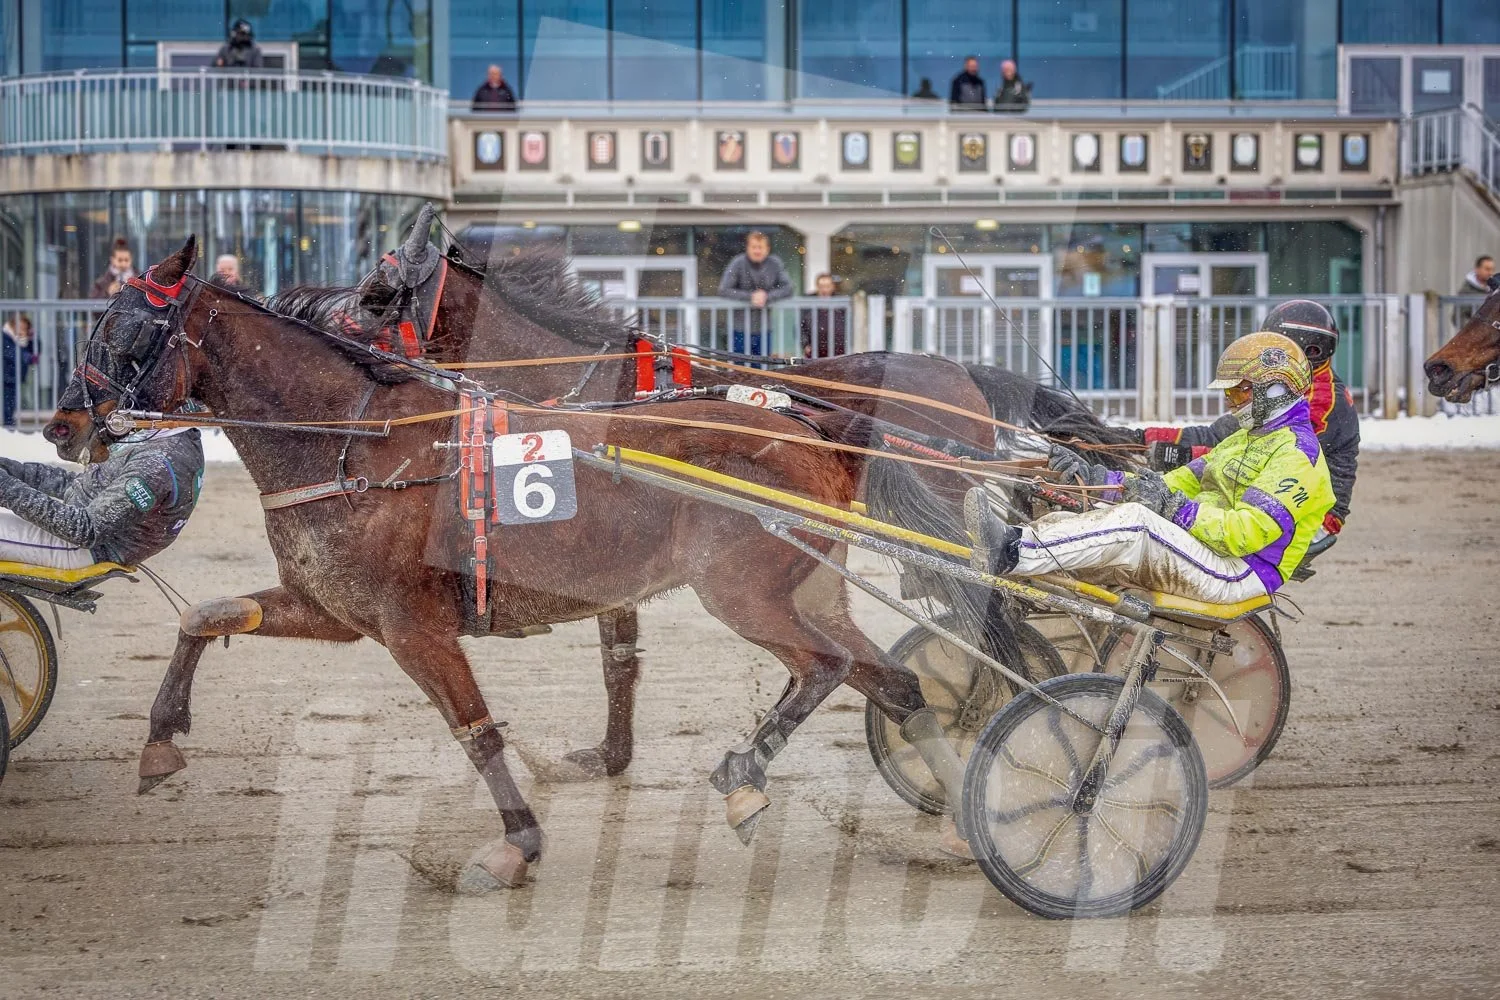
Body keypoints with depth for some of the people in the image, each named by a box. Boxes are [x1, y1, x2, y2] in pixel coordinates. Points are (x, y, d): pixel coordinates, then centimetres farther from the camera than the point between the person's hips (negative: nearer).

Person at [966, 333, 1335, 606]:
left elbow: (1246, 533, -20)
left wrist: (1173, 507, -22)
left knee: (1134, 520, -30)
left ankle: (1014, 554, -41)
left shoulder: (1297, 453, -7)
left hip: (1237, 574, -9)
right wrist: (1094, 477, 9)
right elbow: (1181, 482, 21)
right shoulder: (1246, 440, 26)